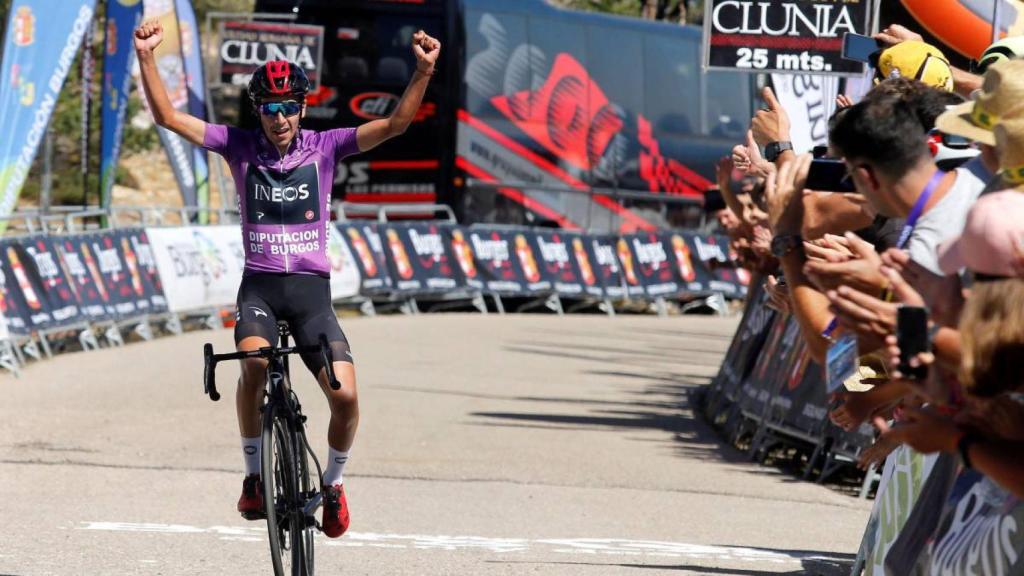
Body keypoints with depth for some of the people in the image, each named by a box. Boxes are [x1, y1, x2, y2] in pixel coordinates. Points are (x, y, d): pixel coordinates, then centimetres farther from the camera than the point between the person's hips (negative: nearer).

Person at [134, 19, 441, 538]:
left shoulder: (324, 147, 0)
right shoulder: (239, 147, 1)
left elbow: (394, 124, -9)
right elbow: (168, 117, -5)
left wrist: (424, 71, -23)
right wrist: (146, 58, -18)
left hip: (311, 288, 0)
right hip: (259, 286, 0)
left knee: (345, 394, -16)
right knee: (255, 362, -32)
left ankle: (333, 482, 14)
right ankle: (254, 475, -13)